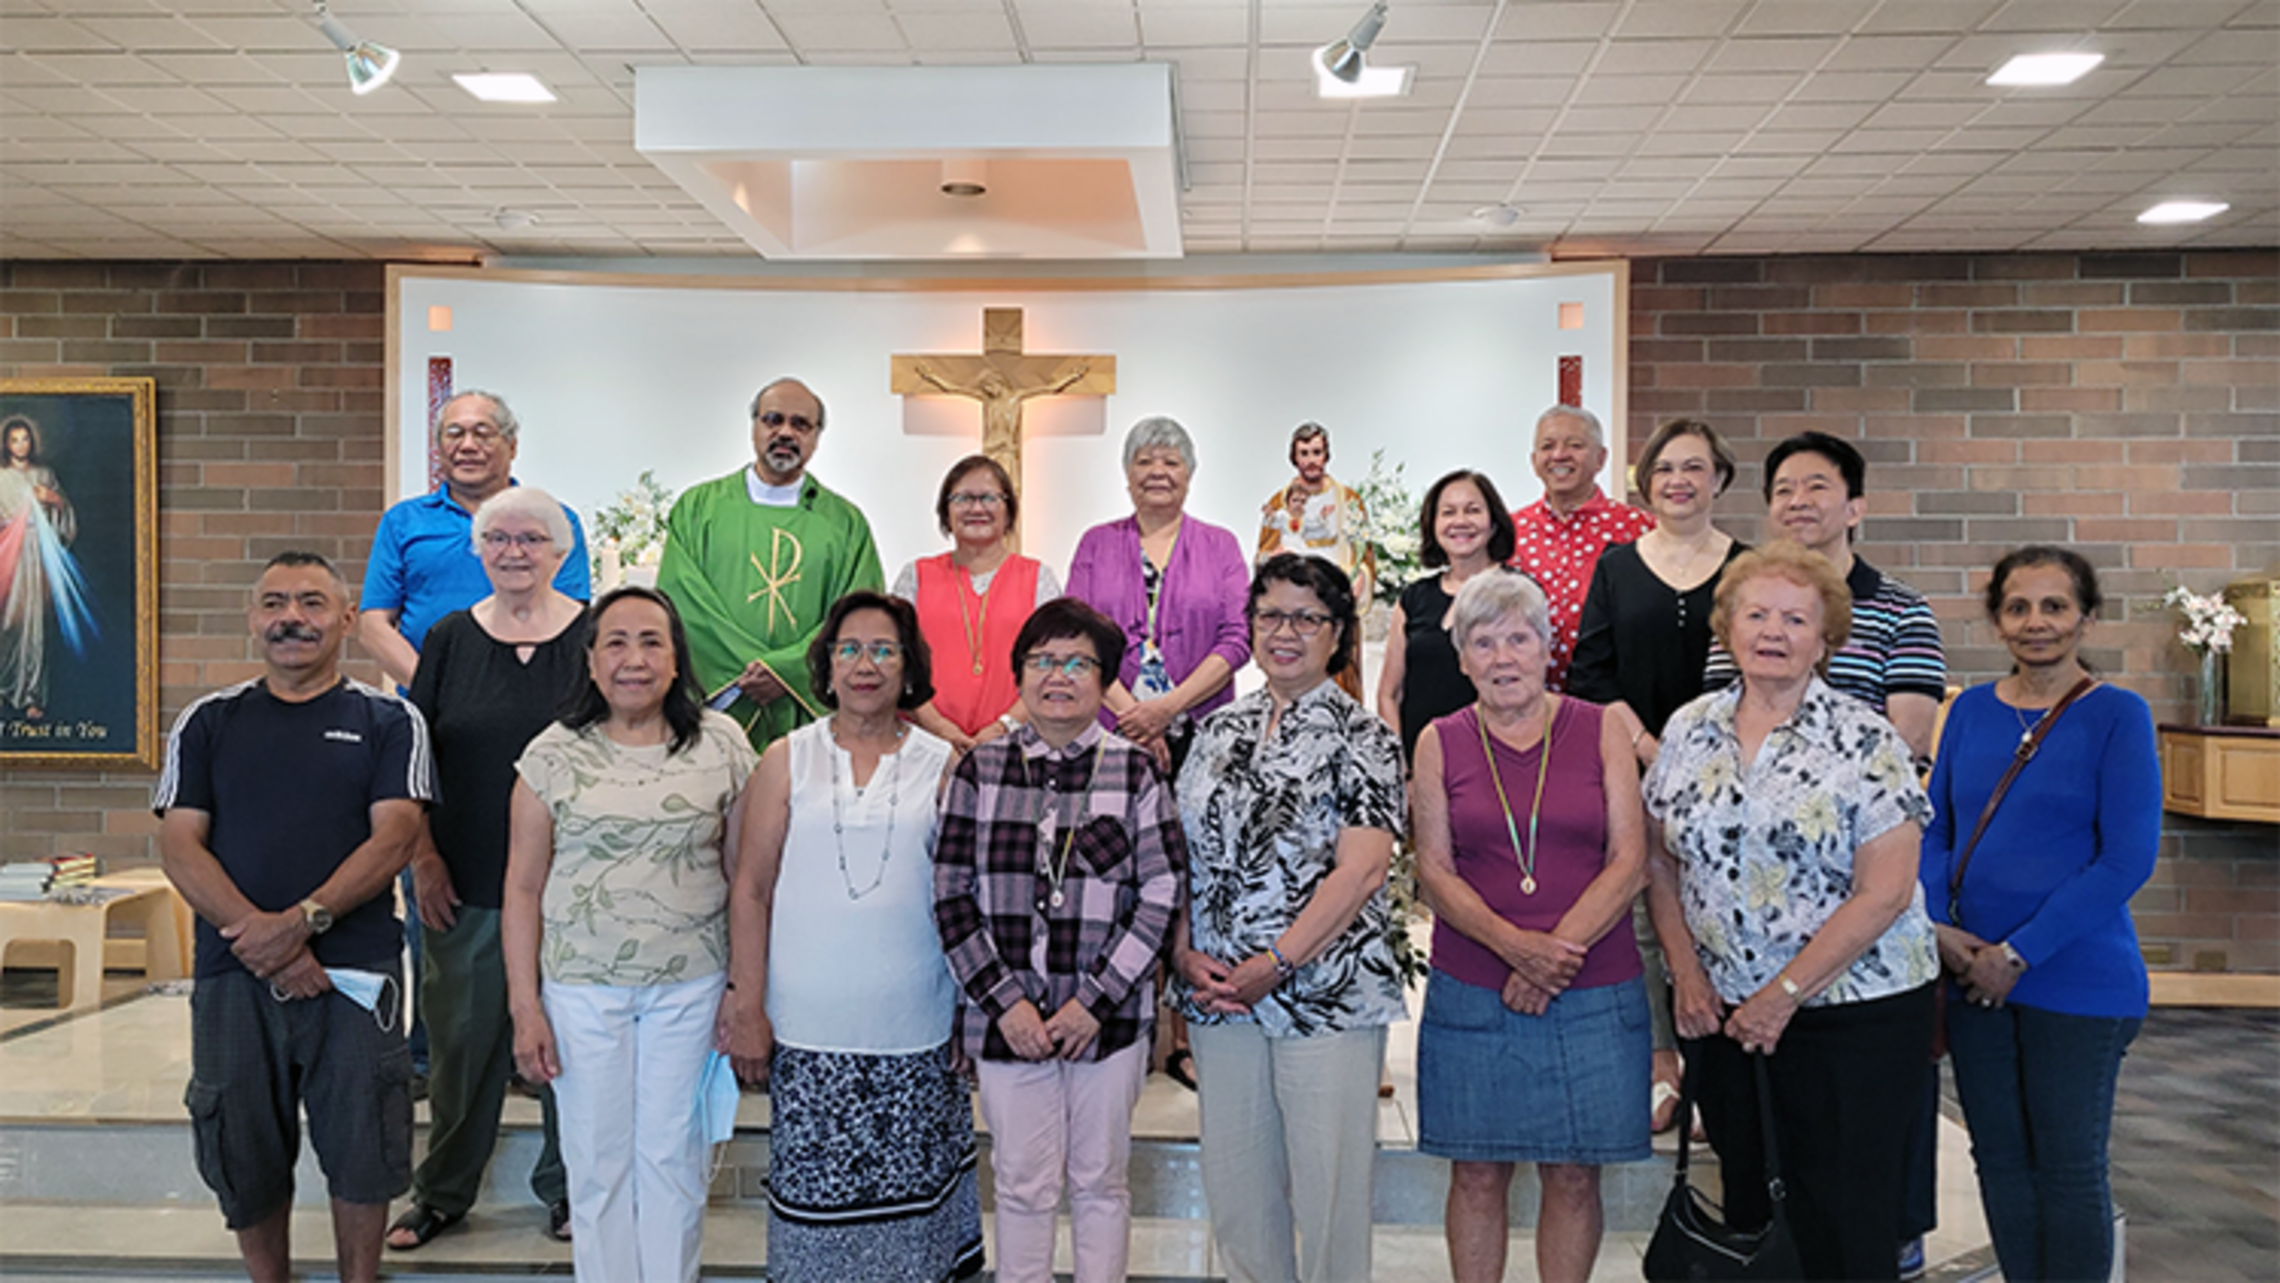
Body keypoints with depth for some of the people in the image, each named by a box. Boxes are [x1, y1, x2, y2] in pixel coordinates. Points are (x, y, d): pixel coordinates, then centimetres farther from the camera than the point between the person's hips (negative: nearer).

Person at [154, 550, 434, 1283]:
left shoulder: (388, 722, 4)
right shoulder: (208, 722, 10)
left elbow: (394, 837, -6)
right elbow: (179, 845, 2)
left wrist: (302, 920, -18)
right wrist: (254, 934, -12)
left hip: (353, 971, -2)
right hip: (234, 973, 2)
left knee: (361, 1151, 3)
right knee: (243, 1152, 11)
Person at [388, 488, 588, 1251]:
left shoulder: (594, 636, -1)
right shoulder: (450, 638, 5)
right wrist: (422, 857, 0)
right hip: (465, 885, 2)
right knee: (461, 1034, 11)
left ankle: (567, 1187, 25)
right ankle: (442, 1192, 28)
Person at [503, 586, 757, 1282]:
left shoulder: (722, 745, 0)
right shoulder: (554, 754, 0)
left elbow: (744, 875, 4)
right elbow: (523, 890, 2)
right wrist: (525, 1008, -2)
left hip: (691, 984, 0)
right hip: (582, 986, 0)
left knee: (674, 1156, 9)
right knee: (597, 1160, 9)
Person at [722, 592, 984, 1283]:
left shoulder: (941, 766, 3)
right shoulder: (787, 760, 3)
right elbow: (752, 891, 3)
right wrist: (748, 1009, -1)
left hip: (914, 1027, 0)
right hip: (808, 1027, 0)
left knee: (908, 1178, 7)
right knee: (813, 1182, 6)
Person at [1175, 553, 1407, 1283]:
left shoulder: (1362, 737, -4)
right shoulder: (1219, 731, 11)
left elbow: (1361, 871, -14)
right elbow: (1181, 855, 11)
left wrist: (1273, 965, -17)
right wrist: (1185, 954, -3)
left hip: (1328, 996, -4)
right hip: (1219, 1000, 5)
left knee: (1328, 1187, 4)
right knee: (1233, 1183, 13)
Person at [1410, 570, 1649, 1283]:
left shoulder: (1599, 730, 3)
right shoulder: (1441, 742, 4)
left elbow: (1630, 862, -2)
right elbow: (1434, 870, -1)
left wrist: (1557, 950, -13)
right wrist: (1515, 945, -15)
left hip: (1593, 995, 0)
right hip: (1470, 994, 0)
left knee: (1574, 1173, 8)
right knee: (1477, 1172, 8)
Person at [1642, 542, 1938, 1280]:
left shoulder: (1865, 743, -7)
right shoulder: (1688, 731, 5)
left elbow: (1884, 893, -12)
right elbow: (1659, 861, 9)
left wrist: (1785, 994, -15)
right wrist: (1686, 970, -3)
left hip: (1849, 1008, -3)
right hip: (1718, 1011, 4)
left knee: (1843, 1220, 1)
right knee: (1743, 1201, 12)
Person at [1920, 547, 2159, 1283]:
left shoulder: (2117, 715, -8)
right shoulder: (1972, 710, 6)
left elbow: (2127, 859, -13)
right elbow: (1934, 830, 9)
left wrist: (2018, 954, -16)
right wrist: (1936, 927, -7)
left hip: (2078, 983, -4)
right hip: (1975, 976, 4)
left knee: (2069, 1167, 8)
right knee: (1999, 1157, 14)